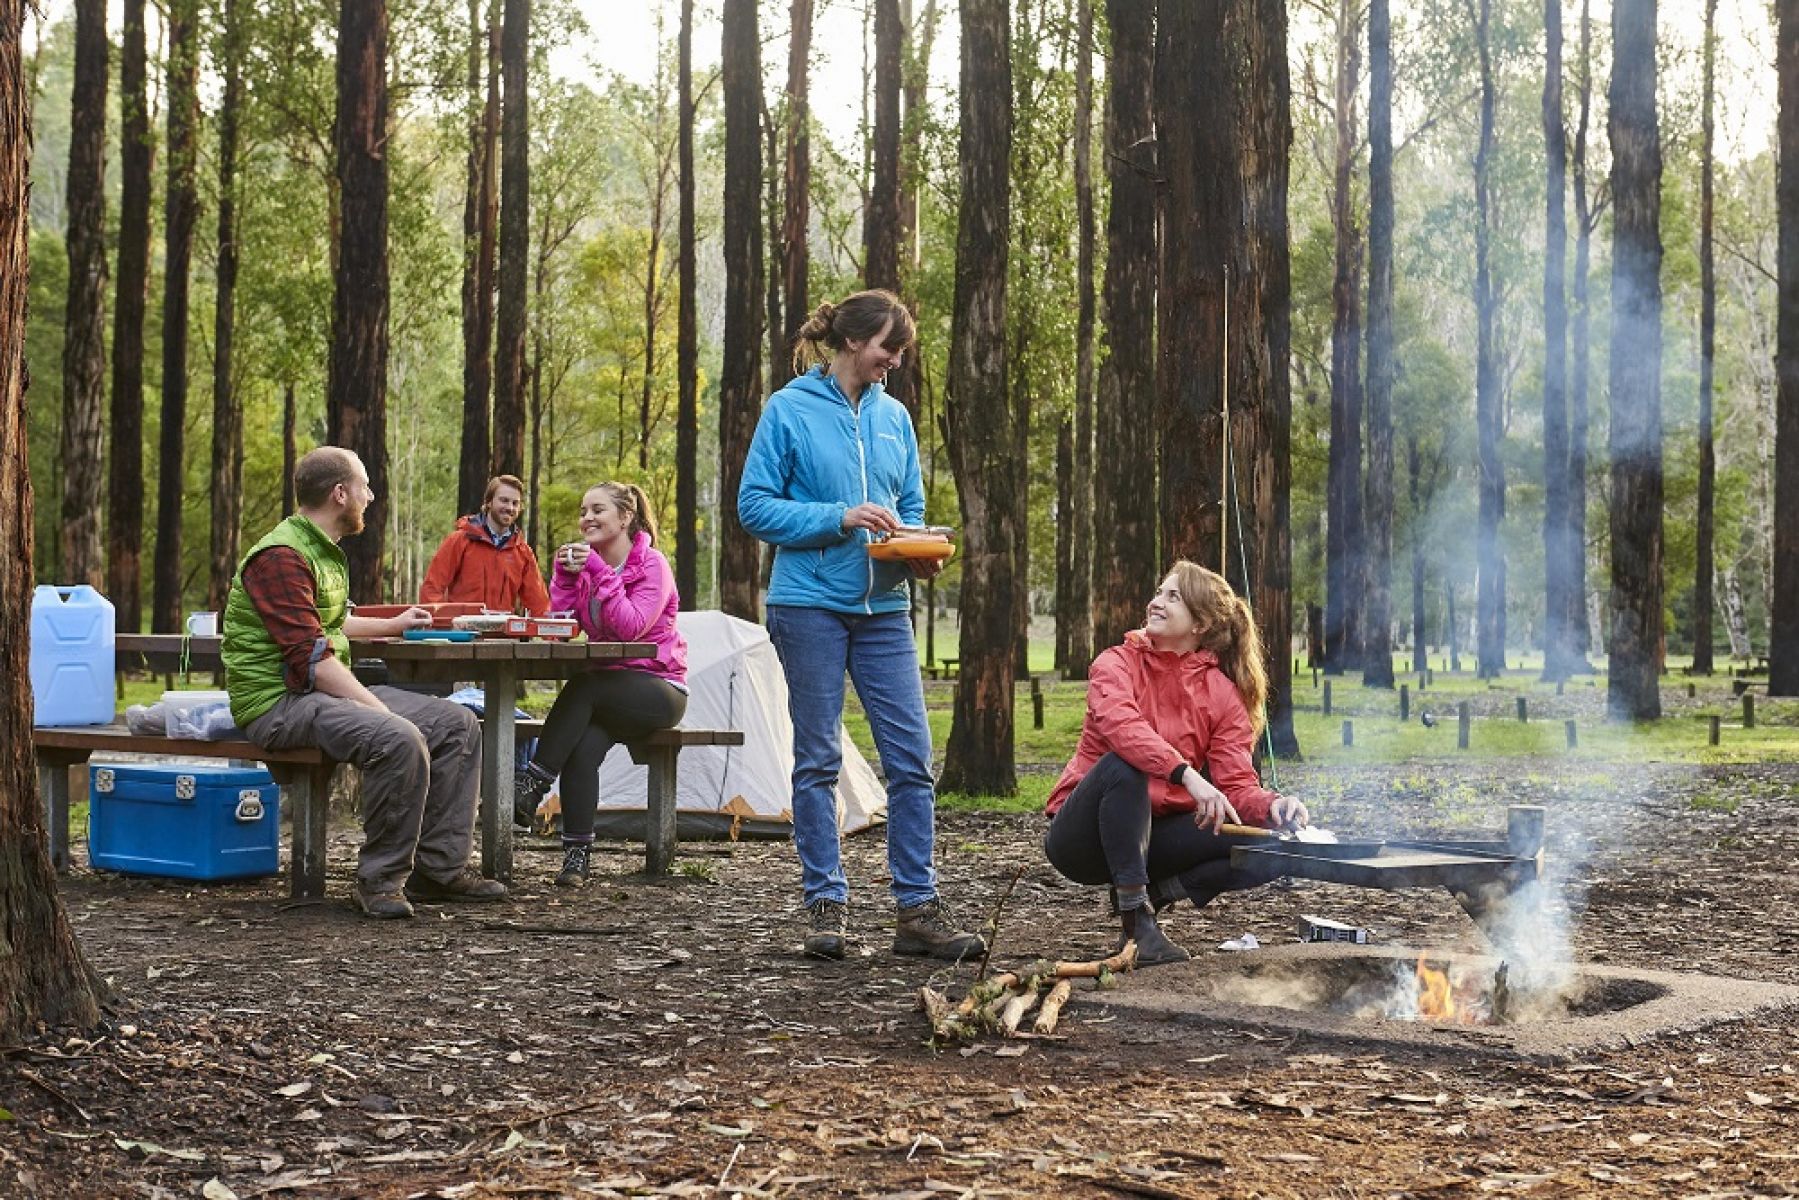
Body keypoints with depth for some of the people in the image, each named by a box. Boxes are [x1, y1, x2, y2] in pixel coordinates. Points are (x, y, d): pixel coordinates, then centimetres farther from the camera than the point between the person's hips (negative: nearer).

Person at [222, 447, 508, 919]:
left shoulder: (324, 552, 16)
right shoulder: (280, 556, -16)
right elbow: (312, 661, -24)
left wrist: (392, 625, 43)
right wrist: (381, 711, -24)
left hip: (326, 691, 10)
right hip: (278, 701, -10)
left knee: (457, 725, 2)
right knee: (398, 740, -33)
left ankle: (439, 867, 4)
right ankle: (381, 880, -18)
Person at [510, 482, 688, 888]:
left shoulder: (652, 565, -7)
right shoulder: (586, 561, 11)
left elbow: (631, 627, -21)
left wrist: (599, 572, -23)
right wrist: (565, 575, -10)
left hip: (658, 688, -4)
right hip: (609, 692, 5)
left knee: (581, 691, -34)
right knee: (583, 745, -28)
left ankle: (531, 783, -27)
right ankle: (576, 855, -28)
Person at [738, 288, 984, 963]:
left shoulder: (893, 416, 12)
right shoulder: (790, 410, -2)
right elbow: (755, 506, -5)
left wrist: (919, 551, -3)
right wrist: (839, 518, -15)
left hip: (884, 608, 4)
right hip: (810, 603, -4)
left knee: (912, 758, -2)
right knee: (818, 760, 3)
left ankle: (918, 909, 3)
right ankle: (827, 906, 10)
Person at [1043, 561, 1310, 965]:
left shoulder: (1223, 694, 0)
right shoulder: (1117, 664, -9)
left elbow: (1237, 785, -7)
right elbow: (1120, 726, -31)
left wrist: (1272, 805, -30)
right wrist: (1188, 775, -44)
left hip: (1154, 834, 4)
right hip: (1080, 837, -3)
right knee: (1123, 765, -36)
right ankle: (1137, 917, -29)